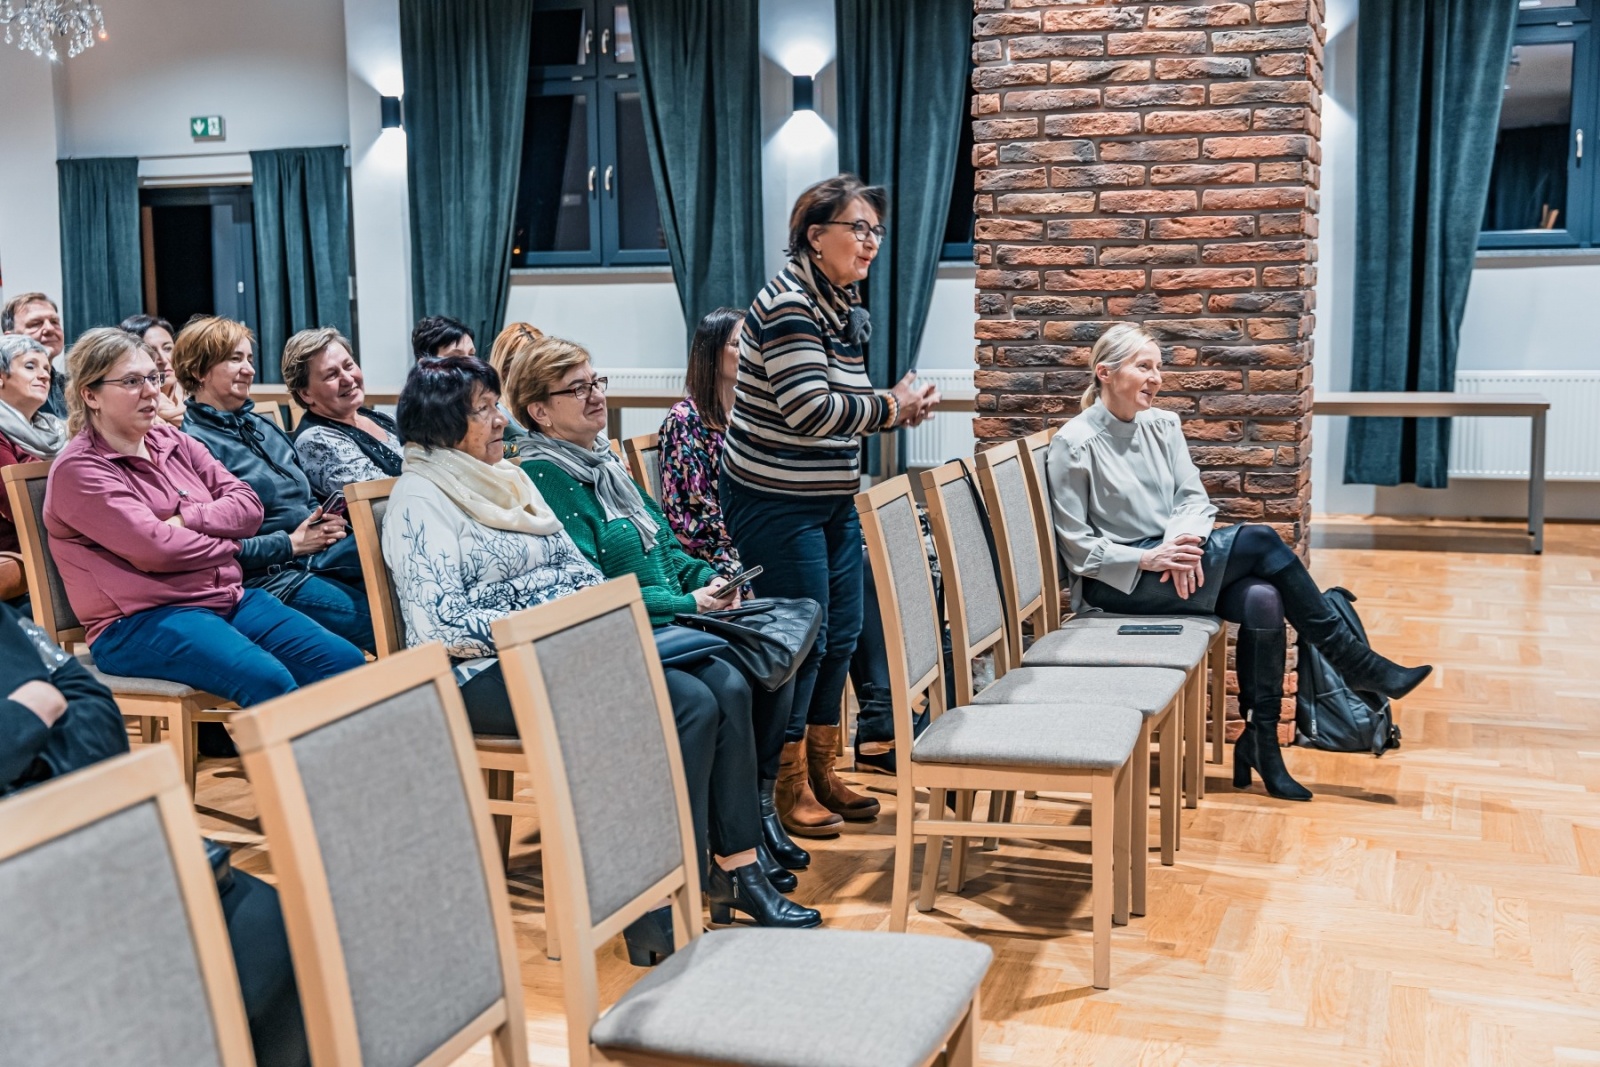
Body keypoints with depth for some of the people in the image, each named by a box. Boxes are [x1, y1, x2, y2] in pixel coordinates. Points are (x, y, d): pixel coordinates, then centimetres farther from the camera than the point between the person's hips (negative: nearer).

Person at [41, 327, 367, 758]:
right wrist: (224, 541, -1)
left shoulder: (174, 443, 15)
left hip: (230, 597, 8)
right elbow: (156, 548, -17)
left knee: (346, 662, -11)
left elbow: (248, 504, 7)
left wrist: (186, 519, -9)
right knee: (269, 682, -33)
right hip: (141, 623, -7)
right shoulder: (78, 470, -6)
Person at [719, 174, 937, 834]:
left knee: (841, 634, 12)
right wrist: (890, 411, -14)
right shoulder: (788, 305, -17)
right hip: (776, 502, -9)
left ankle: (820, 772, 27)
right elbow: (809, 409, -25)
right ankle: (786, 784, 13)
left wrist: (898, 405, 2)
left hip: (833, 499, 9)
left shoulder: (845, 307, 11)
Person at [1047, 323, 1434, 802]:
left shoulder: (1163, 425, 9)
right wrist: (1147, 559, -21)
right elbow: (1075, 544, -10)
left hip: (1170, 557, 6)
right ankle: (1358, 664, -11)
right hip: (1118, 582, -6)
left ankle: (1260, 741, -15)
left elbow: (1194, 496, 6)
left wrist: (1182, 539, -17)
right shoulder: (1073, 444, -10)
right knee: (1259, 540, -22)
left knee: (1262, 599, -24)